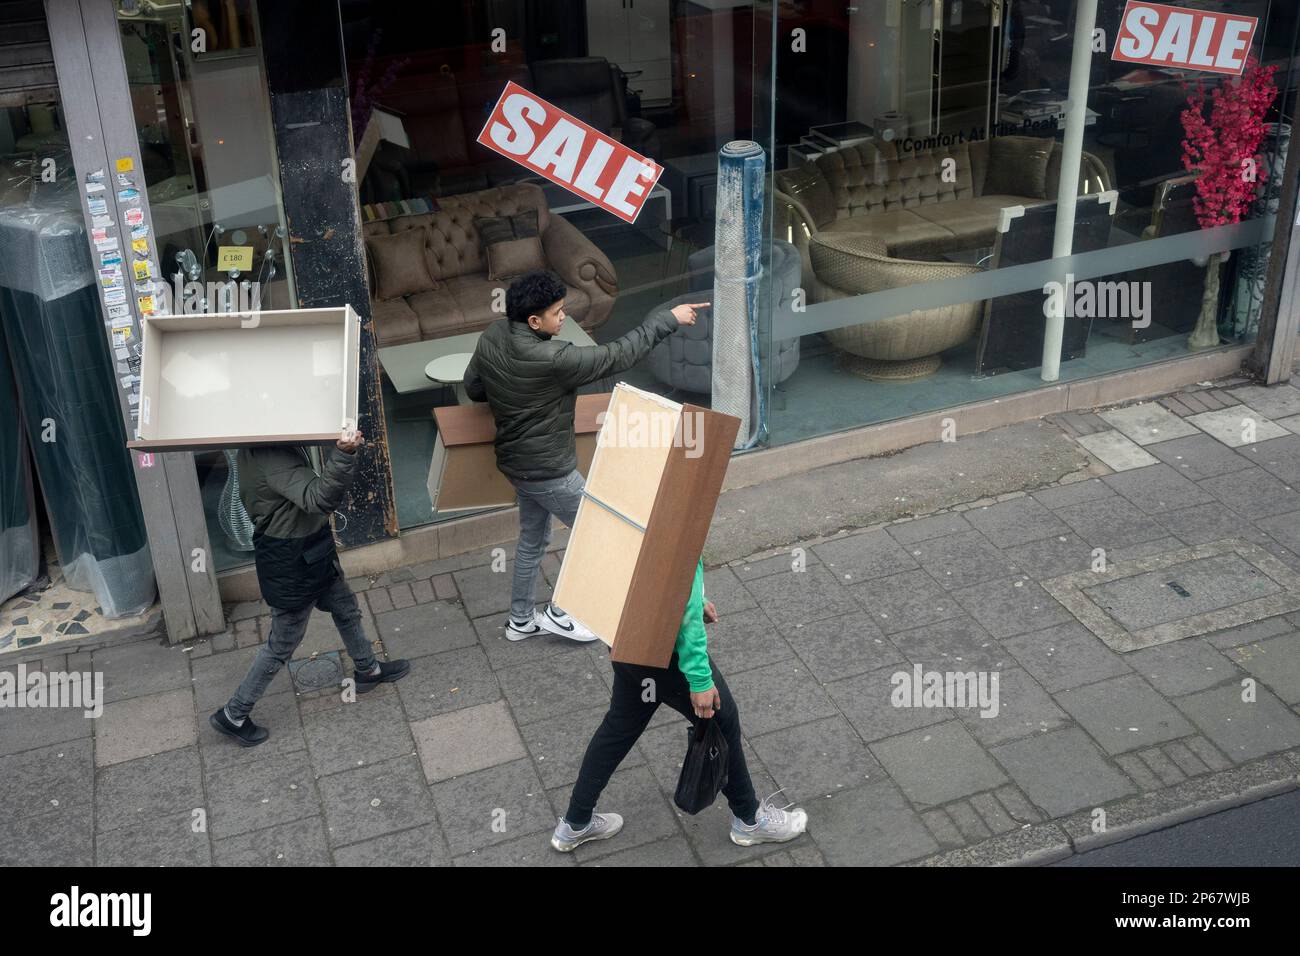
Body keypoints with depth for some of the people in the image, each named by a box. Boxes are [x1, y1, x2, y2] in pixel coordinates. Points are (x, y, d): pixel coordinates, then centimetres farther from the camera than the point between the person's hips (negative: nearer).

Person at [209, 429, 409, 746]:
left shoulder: (255, 445, -4)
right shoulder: (274, 458, -36)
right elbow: (318, 498, -50)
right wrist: (344, 455, -64)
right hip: (292, 562, -9)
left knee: (345, 608, 28)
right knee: (282, 645, 10)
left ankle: (368, 671, 51)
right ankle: (232, 716, 26)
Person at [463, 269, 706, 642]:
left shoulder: (492, 337, -7)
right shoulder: (551, 360, -32)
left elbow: (473, 386, 8)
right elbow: (617, 356, -25)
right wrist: (668, 320, -18)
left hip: (516, 460, 9)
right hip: (549, 471, -9)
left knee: (532, 537, 25)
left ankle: (521, 619, 38)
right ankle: (560, 612, 22)